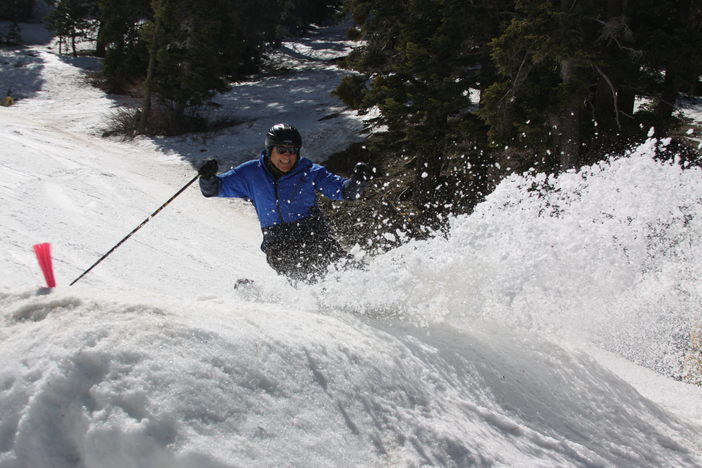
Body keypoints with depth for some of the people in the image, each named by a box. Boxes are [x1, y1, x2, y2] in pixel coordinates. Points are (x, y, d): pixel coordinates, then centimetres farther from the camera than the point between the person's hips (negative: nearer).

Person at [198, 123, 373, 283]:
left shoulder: (309, 172, 7)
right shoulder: (252, 174, 9)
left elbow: (344, 190, 5)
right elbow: (215, 188, 15)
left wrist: (357, 181, -16)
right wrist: (208, 177, -8)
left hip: (311, 234, 0)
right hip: (276, 242, 1)